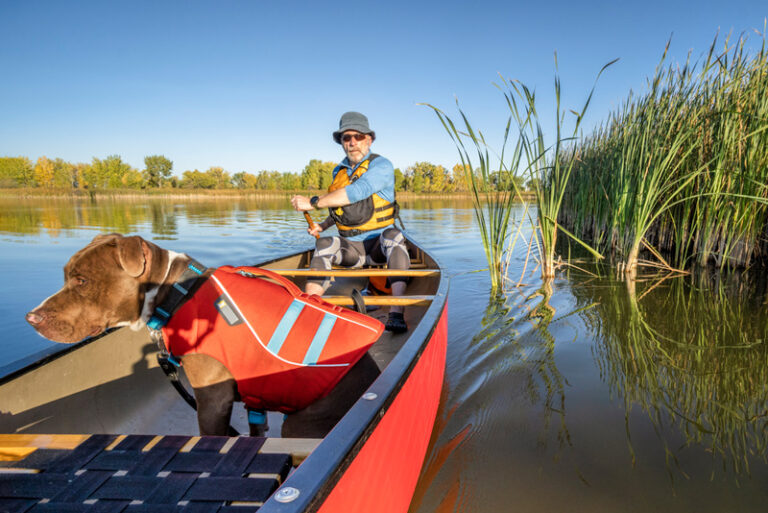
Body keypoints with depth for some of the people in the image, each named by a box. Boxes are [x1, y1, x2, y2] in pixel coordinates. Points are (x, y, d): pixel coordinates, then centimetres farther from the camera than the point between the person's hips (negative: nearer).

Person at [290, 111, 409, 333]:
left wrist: (313, 202, -24)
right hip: (350, 247, 4)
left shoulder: (381, 165, -7)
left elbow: (356, 192, -25)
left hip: (379, 245, -4)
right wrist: (323, 225, 6)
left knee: (393, 236, -36)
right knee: (325, 245, -26)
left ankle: (396, 313, -46)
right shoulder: (339, 171, 13)